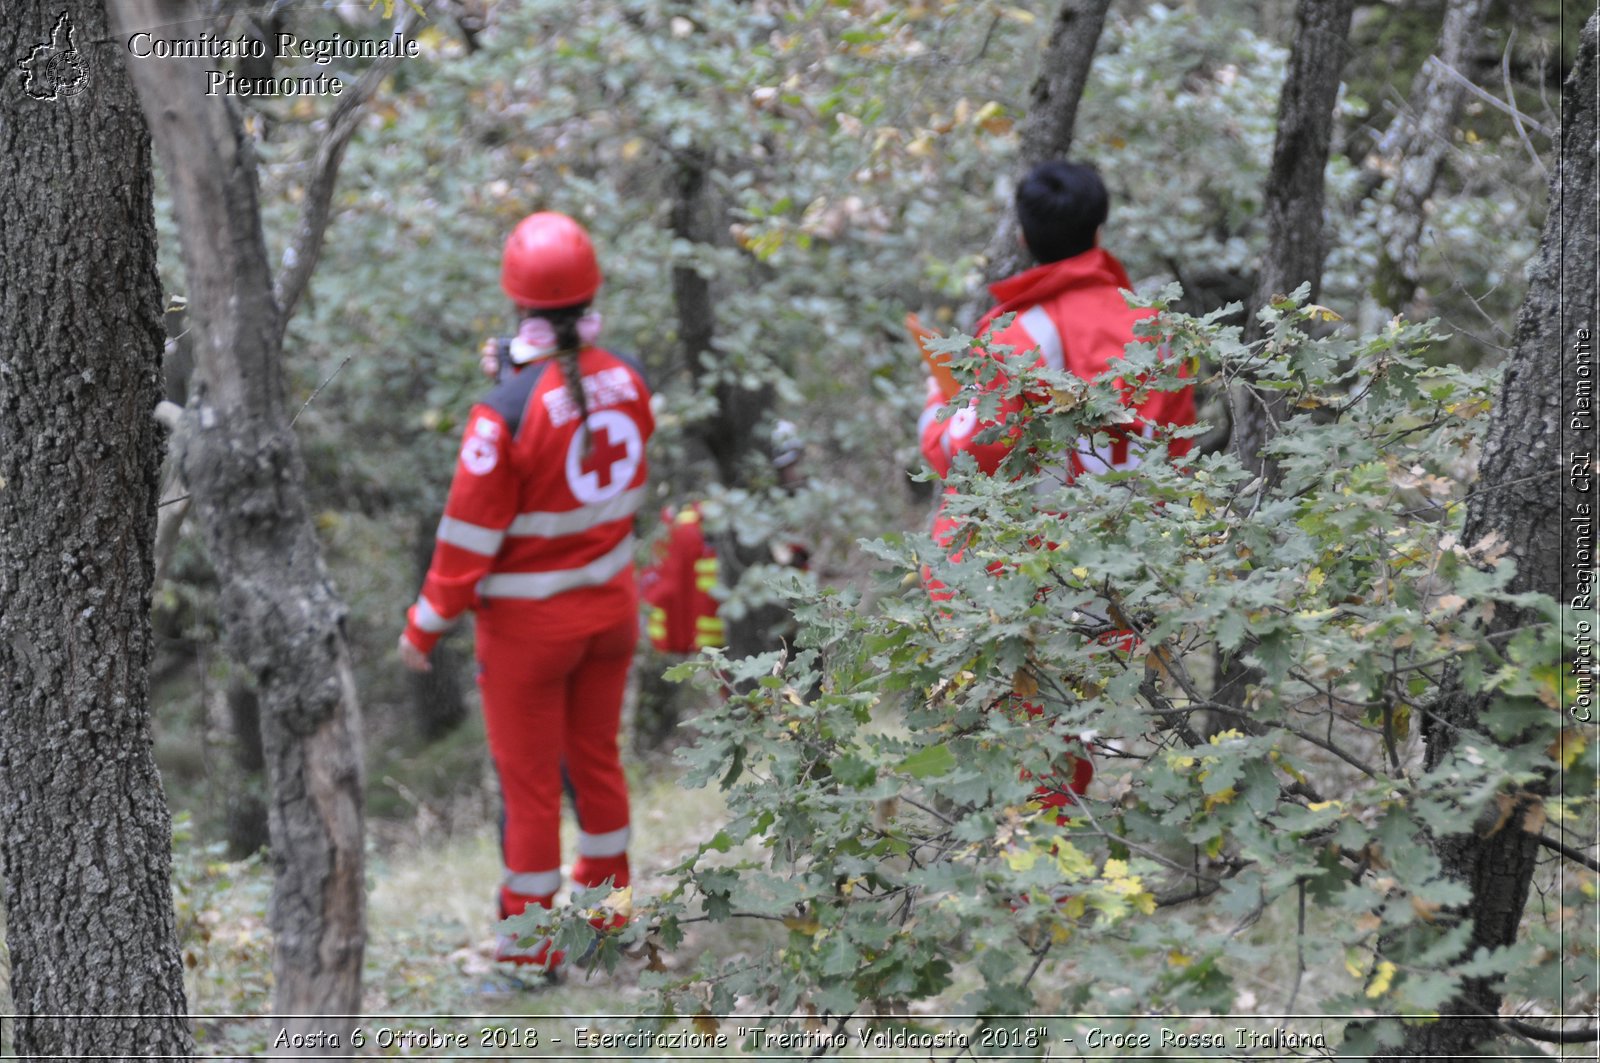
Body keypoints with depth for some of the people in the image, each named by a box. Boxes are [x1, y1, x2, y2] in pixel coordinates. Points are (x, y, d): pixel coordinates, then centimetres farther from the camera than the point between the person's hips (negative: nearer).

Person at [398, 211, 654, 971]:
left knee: (529, 782, 8)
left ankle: (530, 951, 20)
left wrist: (425, 627, -5)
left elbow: (471, 536, -19)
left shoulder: (508, 410, -26)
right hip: (611, 604, 5)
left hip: (529, 623, -5)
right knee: (596, 758, 22)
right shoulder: (625, 380, -9)